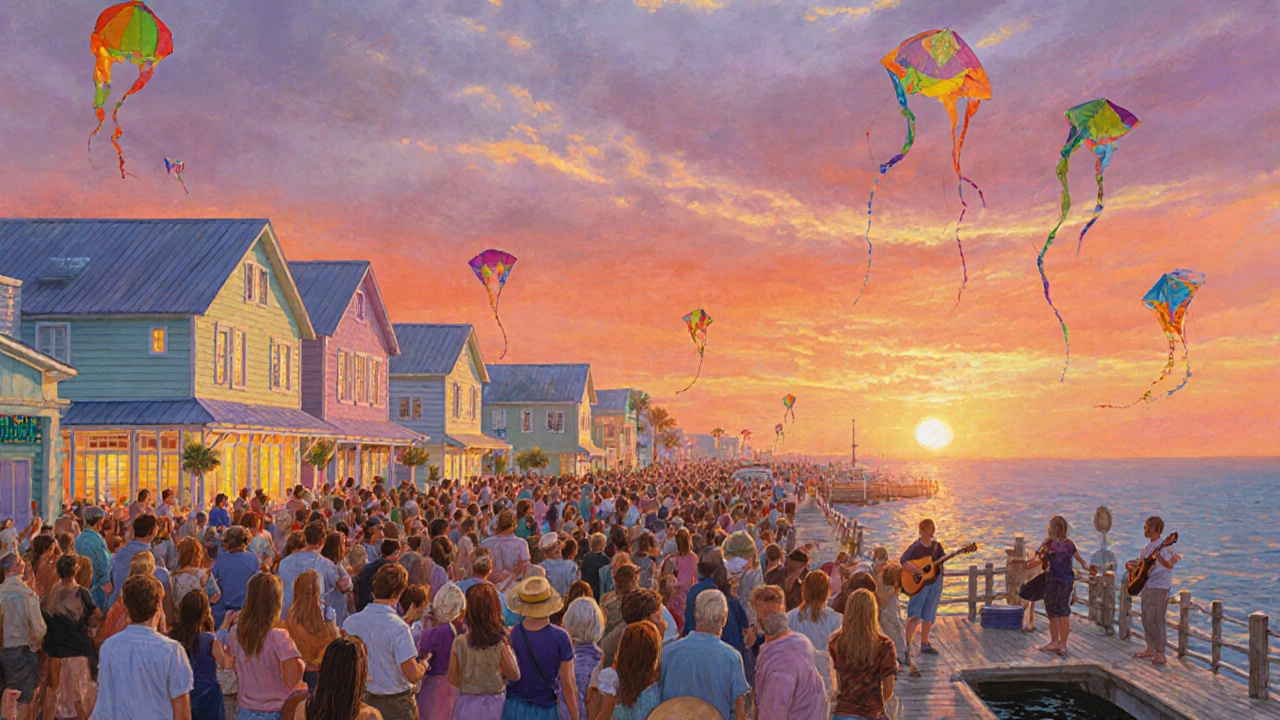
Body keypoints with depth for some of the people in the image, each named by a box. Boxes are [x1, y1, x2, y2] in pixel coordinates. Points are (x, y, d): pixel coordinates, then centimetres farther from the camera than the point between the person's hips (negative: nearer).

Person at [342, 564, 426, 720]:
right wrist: (422, 666, -1)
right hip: (396, 705, -5)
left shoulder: (350, 623, -6)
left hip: (363, 700, 5)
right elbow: (413, 675, -22)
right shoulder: (399, 627, -22)